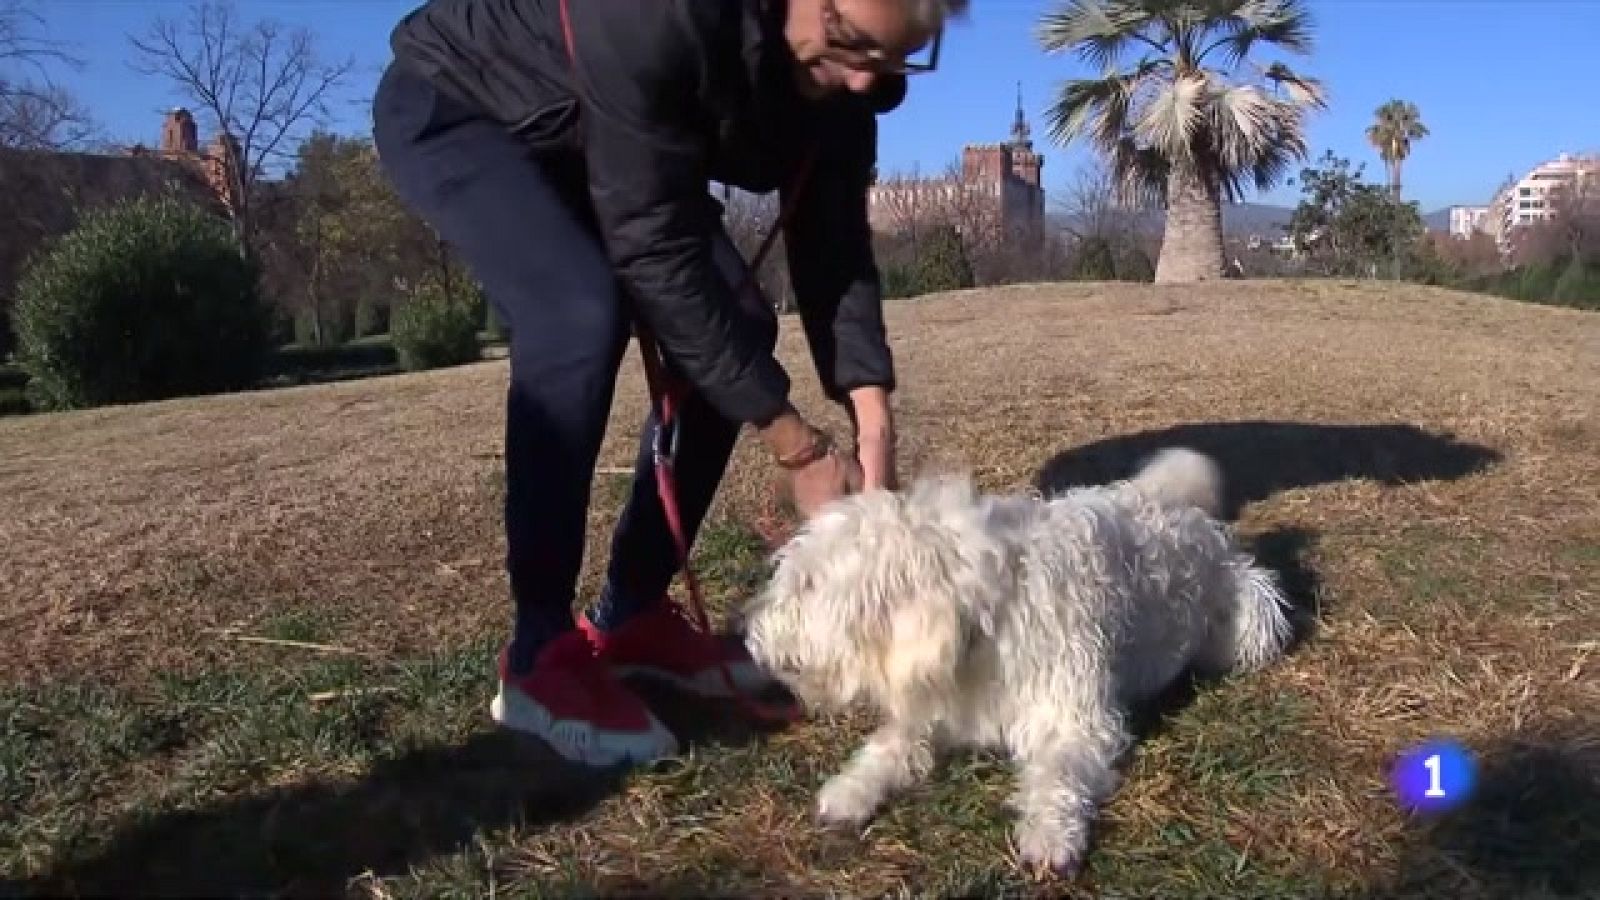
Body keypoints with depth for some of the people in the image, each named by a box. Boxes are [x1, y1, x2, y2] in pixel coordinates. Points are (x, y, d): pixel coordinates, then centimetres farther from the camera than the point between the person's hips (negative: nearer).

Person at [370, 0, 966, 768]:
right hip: (449, 105, -7)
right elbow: (656, 252, -37)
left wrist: (873, 420, -26)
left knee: (735, 330, -7)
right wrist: (797, 446, -34)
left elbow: (831, 241, -13)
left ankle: (629, 616, 5)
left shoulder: (842, 70, -18)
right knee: (582, 314, -32)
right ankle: (540, 654, -18)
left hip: (590, 140, 7)